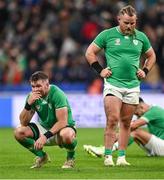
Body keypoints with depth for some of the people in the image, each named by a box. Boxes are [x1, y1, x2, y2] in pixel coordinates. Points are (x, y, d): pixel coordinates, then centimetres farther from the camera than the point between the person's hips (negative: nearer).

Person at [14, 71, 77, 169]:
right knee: (19, 132, -17)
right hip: (45, 127, 5)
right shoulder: (32, 96, -8)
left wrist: (45, 136, -36)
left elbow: (62, 122, -27)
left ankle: (71, 157, -6)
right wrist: (28, 104, -27)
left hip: (62, 128, -5)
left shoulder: (57, 94, -23)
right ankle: (41, 156, 6)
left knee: (66, 134, -41)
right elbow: (23, 123, -11)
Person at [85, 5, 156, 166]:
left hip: (133, 86, 3)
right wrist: (100, 70, -1)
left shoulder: (141, 37, 9)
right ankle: (108, 156, -9)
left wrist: (145, 71, 10)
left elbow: (151, 56, 24)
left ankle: (121, 157, 12)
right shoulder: (107, 35, -1)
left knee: (126, 122, 6)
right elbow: (90, 52, 6)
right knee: (112, 120, -13)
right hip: (112, 84, -3)